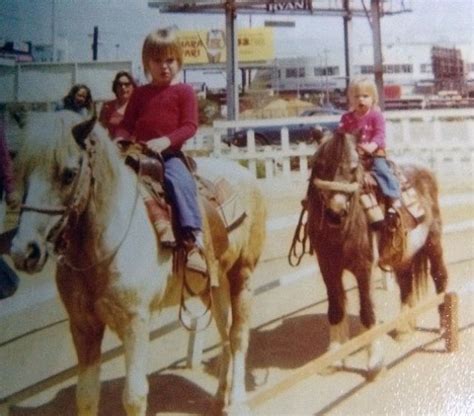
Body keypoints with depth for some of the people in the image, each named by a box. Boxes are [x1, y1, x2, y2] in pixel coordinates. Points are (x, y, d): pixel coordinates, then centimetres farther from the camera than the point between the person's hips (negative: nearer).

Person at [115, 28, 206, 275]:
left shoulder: (184, 92, 4)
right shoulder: (140, 93, 16)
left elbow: (190, 126, -6)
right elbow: (127, 124, 13)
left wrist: (166, 140, -23)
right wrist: (119, 139, -10)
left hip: (170, 154, -5)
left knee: (180, 181, -32)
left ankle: (193, 239, -34)